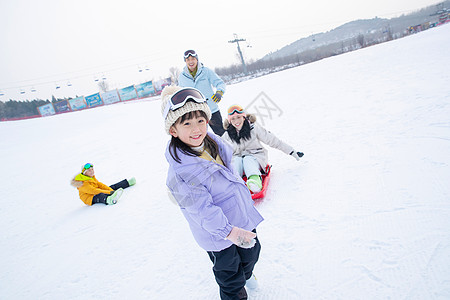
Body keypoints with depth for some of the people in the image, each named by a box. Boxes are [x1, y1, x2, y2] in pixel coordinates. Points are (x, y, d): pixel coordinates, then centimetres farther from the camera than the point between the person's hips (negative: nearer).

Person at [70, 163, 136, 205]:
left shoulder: (92, 177, 11)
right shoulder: (83, 183, -19)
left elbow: (101, 185, 7)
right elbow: (93, 191, -28)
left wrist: (112, 190, -7)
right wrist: (109, 192, -31)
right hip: (90, 198, -10)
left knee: (113, 187, 8)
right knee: (100, 196, -43)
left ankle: (128, 182, 23)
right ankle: (108, 200, -77)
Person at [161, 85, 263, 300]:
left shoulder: (213, 143, -7)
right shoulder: (179, 169, -31)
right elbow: (201, 209, -29)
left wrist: (245, 198, 20)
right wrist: (229, 231, -31)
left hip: (243, 218, 8)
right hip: (217, 234, -7)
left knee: (251, 252, 30)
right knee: (230, 280, 11)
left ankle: (246, 274, 61)